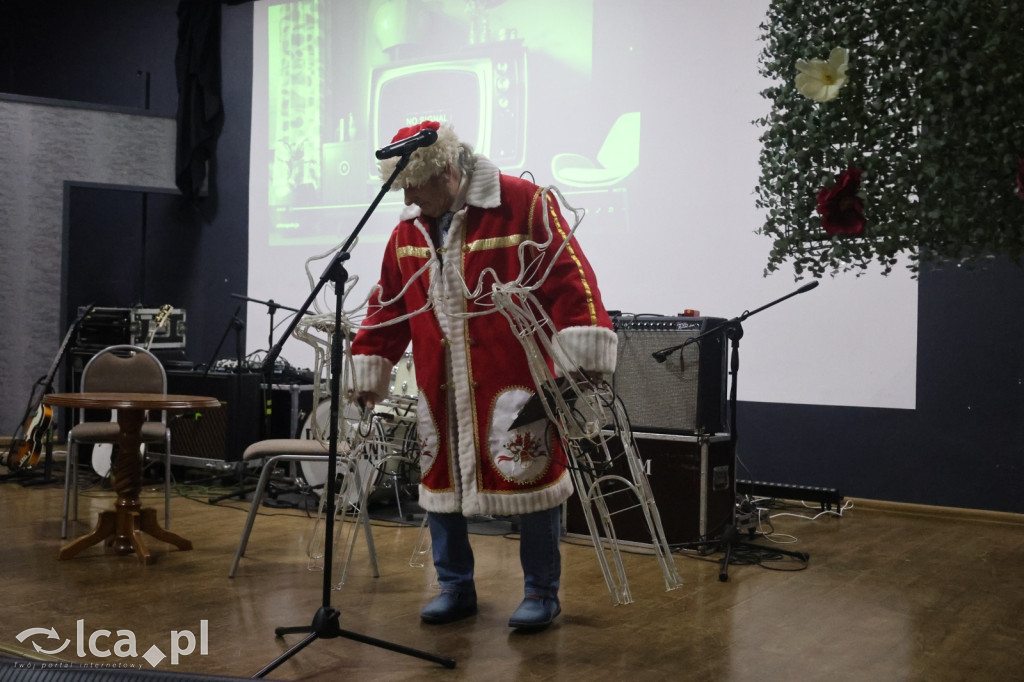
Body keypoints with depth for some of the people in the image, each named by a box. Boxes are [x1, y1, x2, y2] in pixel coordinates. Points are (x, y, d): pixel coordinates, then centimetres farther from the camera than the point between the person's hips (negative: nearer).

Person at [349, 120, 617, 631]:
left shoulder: (523, 205, -9)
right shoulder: (408, 229, 10)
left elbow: (568, 278, -13)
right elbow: (389, 303, 18)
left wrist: (584, 355, -19)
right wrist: (368, 366, 16)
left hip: (513, 383, -5)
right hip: (441, 389, 6)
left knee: (530, 479, 0)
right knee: (439, 480, 11)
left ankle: (541, 593, 18)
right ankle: (455, 588, 28)